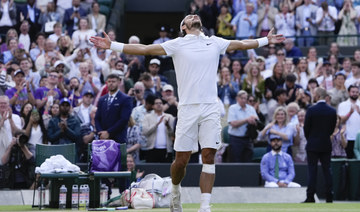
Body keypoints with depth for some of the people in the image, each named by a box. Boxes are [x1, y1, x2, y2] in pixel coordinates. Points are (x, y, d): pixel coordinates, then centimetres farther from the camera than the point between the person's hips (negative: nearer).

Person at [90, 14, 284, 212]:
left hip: (210, 108, 2)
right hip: (188, 108, -2)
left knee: (209, 156, -8)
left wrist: (266, 40, 37)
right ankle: (175, 190, 28)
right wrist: (112, 46, -2)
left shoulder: (215, 42, 15)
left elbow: (242, 44, 31)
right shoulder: (177, 44, 6)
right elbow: (145, 49, 3)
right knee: (181, 159, -2)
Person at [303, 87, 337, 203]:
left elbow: (306, 128, -5)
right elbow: (332, 128, 5)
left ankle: (310, 197, -2)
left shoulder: (311, 110, -13)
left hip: (313, 145, -3)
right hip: (326, 145, 3)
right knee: (327, 170, 8)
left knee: (312, 170, 0)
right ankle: (329, 197, 7)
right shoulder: (332, 111, -1)